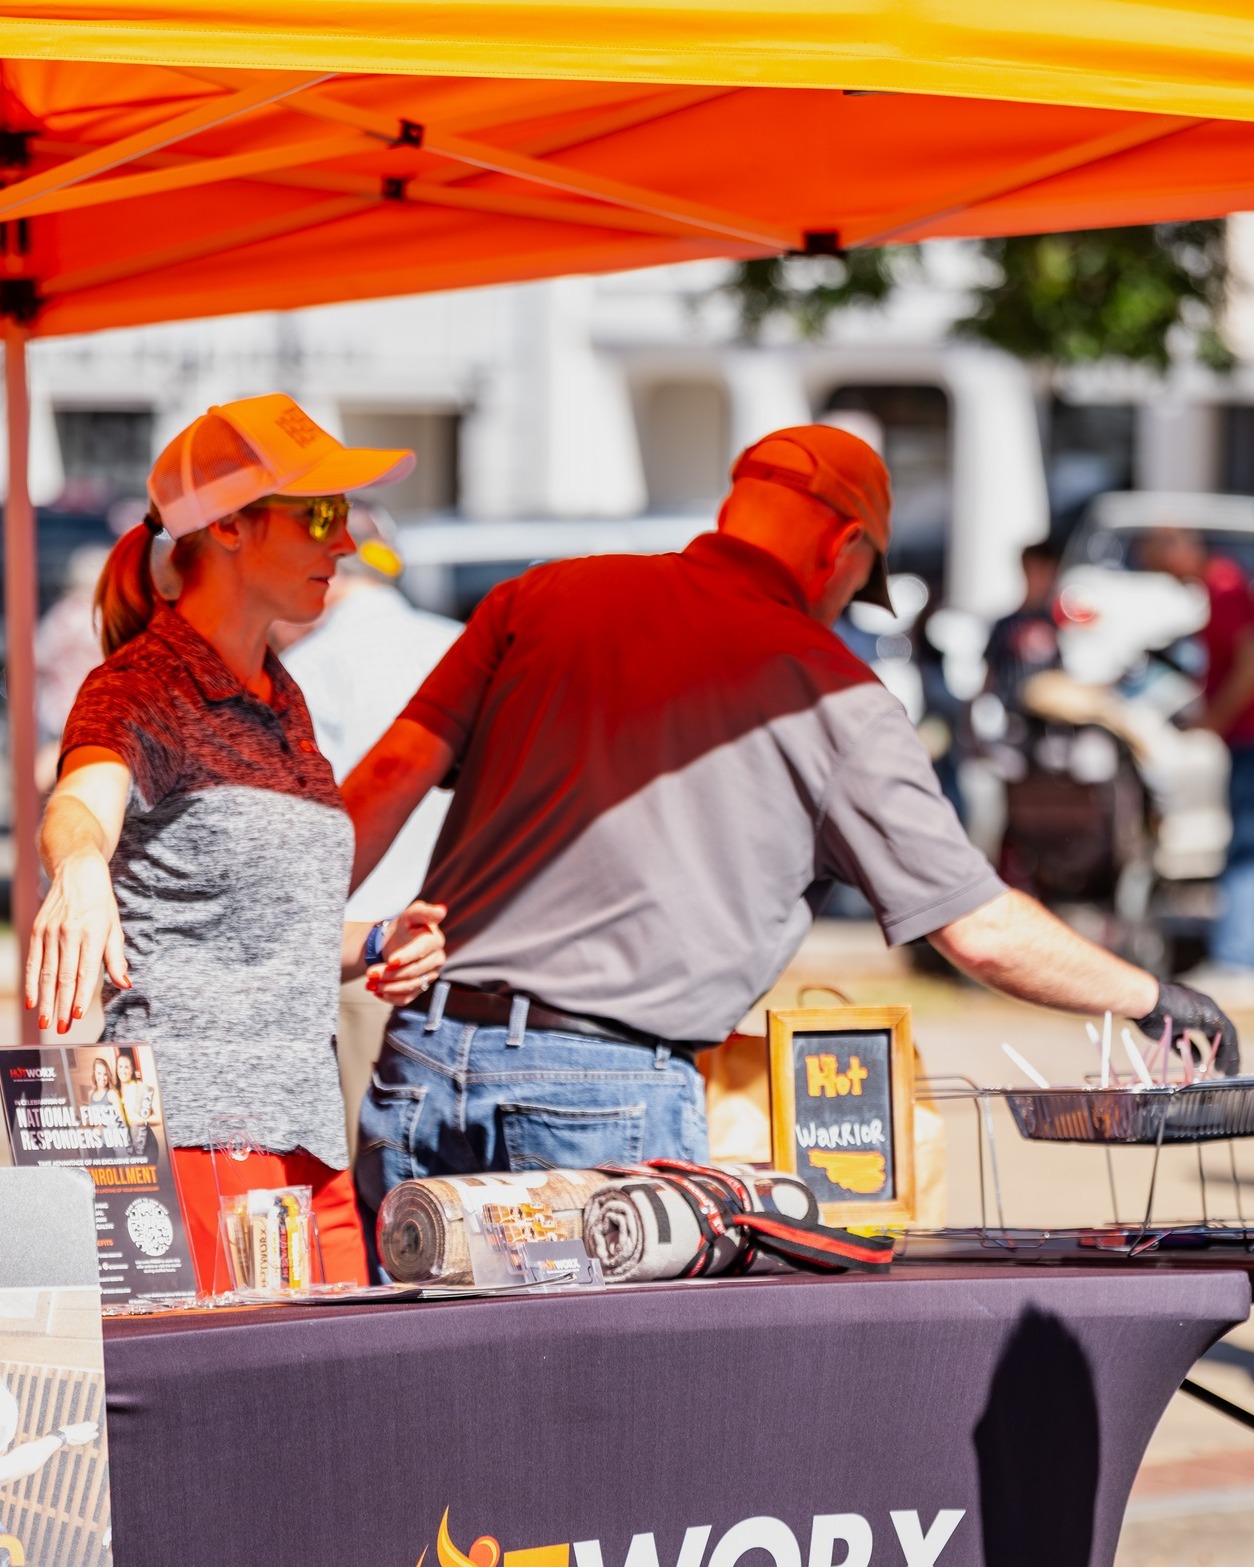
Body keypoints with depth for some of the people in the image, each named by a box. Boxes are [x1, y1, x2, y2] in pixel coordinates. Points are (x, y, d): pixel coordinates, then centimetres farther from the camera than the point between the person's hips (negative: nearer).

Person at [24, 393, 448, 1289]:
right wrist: (80, 871, -52)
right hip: (193, 1128, -8)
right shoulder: (145, 687, -6)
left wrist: (373, 946, 10)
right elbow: (80, 808, -29)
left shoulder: (281, 701, 19)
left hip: (308, 1135, 8)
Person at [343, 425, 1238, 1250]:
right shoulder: (834, 696, 2)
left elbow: (393, 775, 3)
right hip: (613, 1091, -4)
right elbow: (981, 932, 4)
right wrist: (1151, 999, 17)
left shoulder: (544, 598, 12)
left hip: (425, 1058, 4)